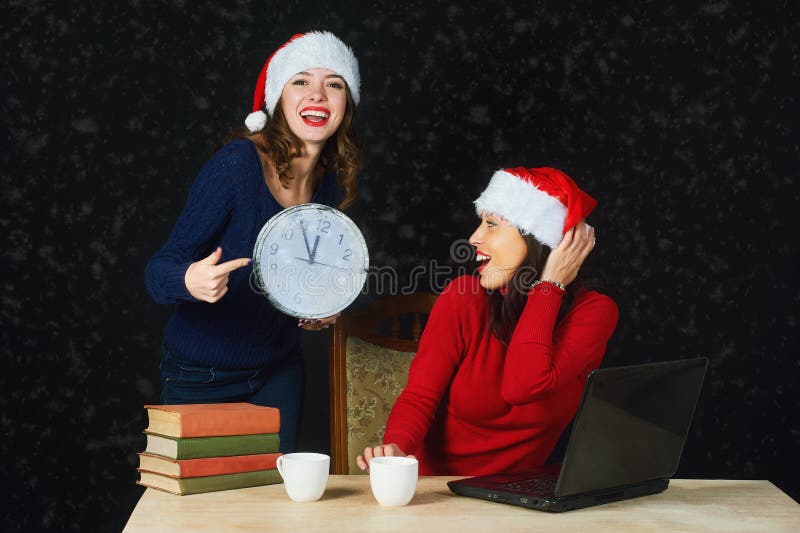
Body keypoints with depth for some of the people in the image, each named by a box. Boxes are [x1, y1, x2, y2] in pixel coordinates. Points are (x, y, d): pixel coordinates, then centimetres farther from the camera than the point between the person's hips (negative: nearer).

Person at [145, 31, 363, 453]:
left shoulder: (328, 179, -2)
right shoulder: (237, 164, -22)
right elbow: (158, 270, -20)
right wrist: (190, 281, -41)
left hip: (279, 371, 5)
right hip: (202, 377, -5)